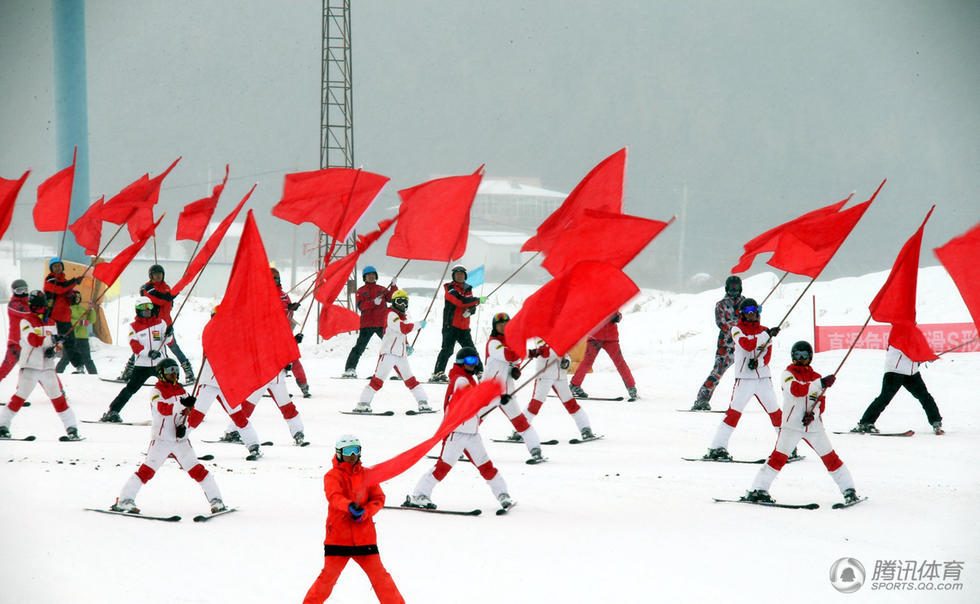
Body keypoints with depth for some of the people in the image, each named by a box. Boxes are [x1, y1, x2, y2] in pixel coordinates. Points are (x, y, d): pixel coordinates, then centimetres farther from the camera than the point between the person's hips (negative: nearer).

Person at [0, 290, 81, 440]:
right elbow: (32, 340, -22)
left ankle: (72, 429, 6)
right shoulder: (26, 322, -6)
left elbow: (56, 342, 17)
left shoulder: (51, 323, 11)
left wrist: (53, 349, -6)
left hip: (47, 367, 4)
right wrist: (50, 339, -35)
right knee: (20, 397, -5)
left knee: (58, 398, 4)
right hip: (30, 367, -4)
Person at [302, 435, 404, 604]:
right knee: (329, 575, -5)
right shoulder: (332, 476, -1)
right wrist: (350, 506, -41)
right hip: (338, 537, -2)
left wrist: (364, 512, -15)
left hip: (365, 537, 2)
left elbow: (379, 498, 5)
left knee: (378, 574, 0)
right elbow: (334, 495, -20)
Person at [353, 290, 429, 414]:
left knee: (410, 380, 12)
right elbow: (404, 329, -23)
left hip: (401, 355, 8)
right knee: (378, 380, -12)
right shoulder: (391, 315, -9)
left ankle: (423, 403, 16)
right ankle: (363, 404, -12)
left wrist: (407, 346, 14)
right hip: (389, 352, -8)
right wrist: (419, 325, -14)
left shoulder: (403, 317, 19)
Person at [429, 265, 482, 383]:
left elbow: (472, 306, 14)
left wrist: (470, 310, -10)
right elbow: (461, 302, -20)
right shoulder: (450, 289, -5)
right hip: (451, 325, -6)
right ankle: (438, 373, -17)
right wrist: (478, 300, -15)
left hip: (464, 327, 6)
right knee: (447, 349, -16)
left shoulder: (468, 289, 15)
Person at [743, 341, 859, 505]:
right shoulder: (788, 374, -1)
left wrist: (813, 413, -10)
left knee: (830, 457, 4)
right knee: (779, 457, -11)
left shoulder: (816, 377, 11)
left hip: (813, 425, 3)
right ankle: (758, 490, -9)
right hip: (791, 424, -3)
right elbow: (795, 390, -22)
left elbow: (821, 403, 12)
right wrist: (820, 384, -29)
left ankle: (848, 489, 13)